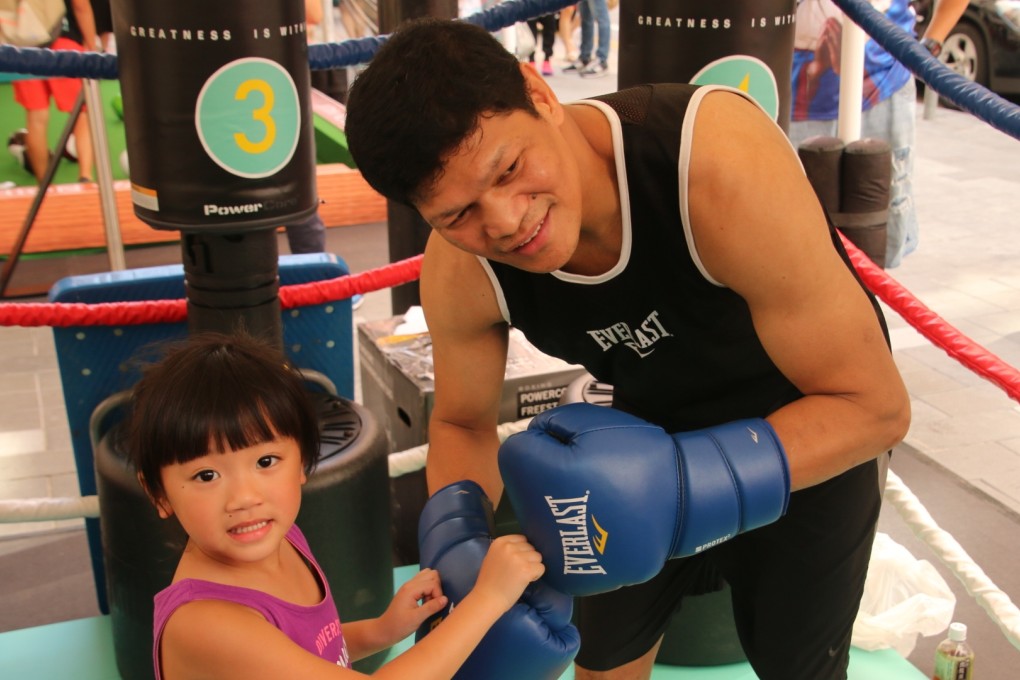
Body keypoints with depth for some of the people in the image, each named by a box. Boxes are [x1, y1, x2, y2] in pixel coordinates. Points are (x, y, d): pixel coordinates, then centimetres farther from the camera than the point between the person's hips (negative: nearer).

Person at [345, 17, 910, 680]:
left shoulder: (718, 160, -40)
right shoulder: (461, 272, -25)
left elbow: (875, 406, -33)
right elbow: (462, 424, -5)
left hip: (816, 428, -2)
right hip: (658, 418, 3)